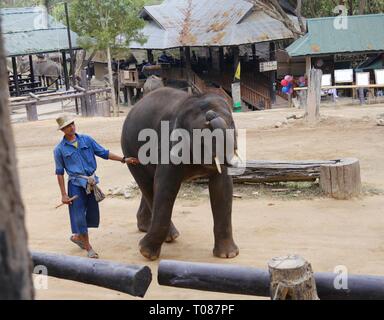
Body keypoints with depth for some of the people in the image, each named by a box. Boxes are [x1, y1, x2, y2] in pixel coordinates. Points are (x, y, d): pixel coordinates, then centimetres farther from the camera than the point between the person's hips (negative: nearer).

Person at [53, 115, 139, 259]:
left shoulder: (86, 139, 4)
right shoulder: (60, 149, -3)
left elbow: (103, 153, 6)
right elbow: (60, 172, -1)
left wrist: (124, 159, -1)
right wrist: (64, 194, -5)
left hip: (91, 183, 4)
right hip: (76, 184, -4)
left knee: (92, 214, 11)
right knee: (79, 216, -3)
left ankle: (77, 236, 36)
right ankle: (88, 248, 11)